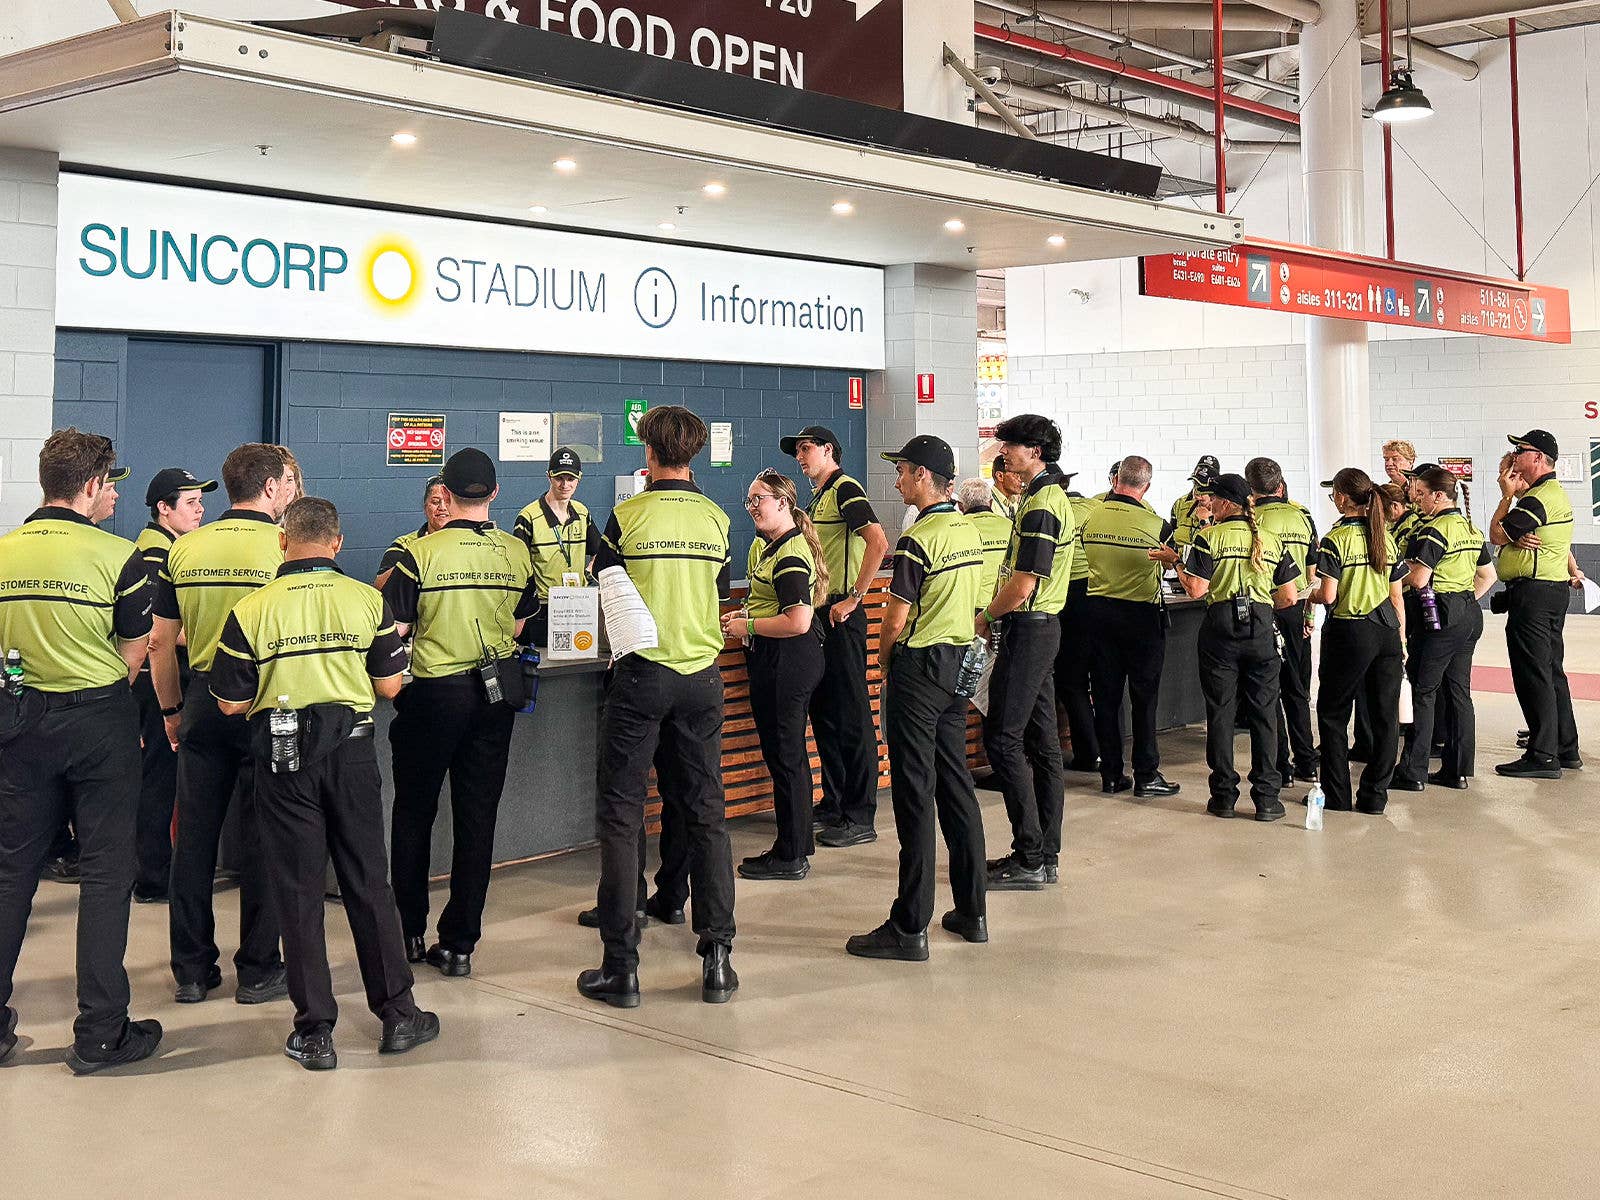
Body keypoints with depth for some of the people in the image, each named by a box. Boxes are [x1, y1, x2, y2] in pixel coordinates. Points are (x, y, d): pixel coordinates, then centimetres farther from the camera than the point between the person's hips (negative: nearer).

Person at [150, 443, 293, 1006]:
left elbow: (160, 642, 7)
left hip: (202, 700, 4)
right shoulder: (287, 546, -9)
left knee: (193, 834, 10)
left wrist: (172, 711, 17)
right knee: (261, 838, 4)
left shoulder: (186, 548, 4)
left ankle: (192, 970, 17)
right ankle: (258, 970, 11)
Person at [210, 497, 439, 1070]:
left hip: (281, 757, -1)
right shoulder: (368, 601, -4)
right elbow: (390, 685, 1)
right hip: (351, 749, 1)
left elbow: (231, 702, -4)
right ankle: (397, 1013, 18)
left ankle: (313, 1032, 10)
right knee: (368, 881, 12)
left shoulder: (251, 610, -7)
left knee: (298, 891, 6)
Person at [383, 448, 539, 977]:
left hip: (433, 691, -3)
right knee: (477, 818, 7)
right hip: (496, 693, 3)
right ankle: (459, 943, 11)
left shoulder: (420, 553, -12)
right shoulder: (518, 553, -2)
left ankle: (409, 932, 22)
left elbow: (393, 632, -11)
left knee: (414, 813, 14)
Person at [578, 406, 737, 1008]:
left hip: (641, 672, -3)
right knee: (706, 813, 9)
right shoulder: (716, 518, 3)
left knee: (621, 816, 4)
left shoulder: (629, 514, -7)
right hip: (703, 676, 3)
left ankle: (621, 966, 3)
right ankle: (717, 958, 8)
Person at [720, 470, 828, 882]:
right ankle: (793, 849, 24)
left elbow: (798, 621, -27)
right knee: (784, 754, 15)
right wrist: (743, 613, 9)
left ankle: (791, 857, 7)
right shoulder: (762, 546, 13)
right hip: (771, 662, 11)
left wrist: (747, 627, -16)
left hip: (788, 660, -11)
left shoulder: (791, 555, -18)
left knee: (785, 755, -3)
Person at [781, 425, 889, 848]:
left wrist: (853, 598, -23)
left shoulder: (845, 489, -11)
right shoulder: (817, 498, 19)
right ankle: (833, 804, 24)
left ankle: (860, 817, -2)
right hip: (818, 614, 10)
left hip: (841, 616, -10)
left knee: (852, 714, -6)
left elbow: (878, 542, -25)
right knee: (823, 711, 14)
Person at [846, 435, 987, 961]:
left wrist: (884, 662, 3)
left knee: (915, 794, -5)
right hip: (959, 662, 8)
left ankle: (910, 928, -1)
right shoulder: (970, 533, 8)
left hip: (918, 666, -8)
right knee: (956, 784, 14)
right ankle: (972, 911, 20)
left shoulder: (917, 541, -17)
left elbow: (895, 622, -14)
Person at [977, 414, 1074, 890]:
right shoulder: (1054, 496, 16)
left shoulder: (1040, 506, -17)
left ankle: (1030, 858, -6)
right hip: (1042, 625, 11)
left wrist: (985, 617, -5)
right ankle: (1045, 855, 16)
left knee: (1002, 738, -8)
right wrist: (997, 616, 14)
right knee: (1041, 739, 11)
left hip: (1027, 629, -11)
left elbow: (1021, 587, -21)